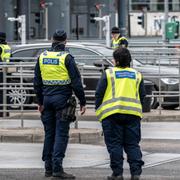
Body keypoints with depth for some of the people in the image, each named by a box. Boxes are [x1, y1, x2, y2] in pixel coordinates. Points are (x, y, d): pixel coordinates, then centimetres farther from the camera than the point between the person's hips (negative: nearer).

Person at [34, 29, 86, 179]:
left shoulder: (42, 57, 8)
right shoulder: (66, 57, -9)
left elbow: (37, 82, 13)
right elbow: (76, 81, -10)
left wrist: (40, 102, 20)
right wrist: (82, 102, -4)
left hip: (47, 98, 5)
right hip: (62, 99, -5)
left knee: (49, 133, 12)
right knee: (61, 134, -5)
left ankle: (48, 168, 14)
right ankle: (57, 167, -13)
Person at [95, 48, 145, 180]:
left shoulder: (108, 74, 2)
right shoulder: (137, 75, 12)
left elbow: (99, 93, 1)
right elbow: (142, 95, 15)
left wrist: (98, 109, 12)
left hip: (112, 113, -3)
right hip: (132, 113, 3)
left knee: (115, 144, 3)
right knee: (132, 144, 8)